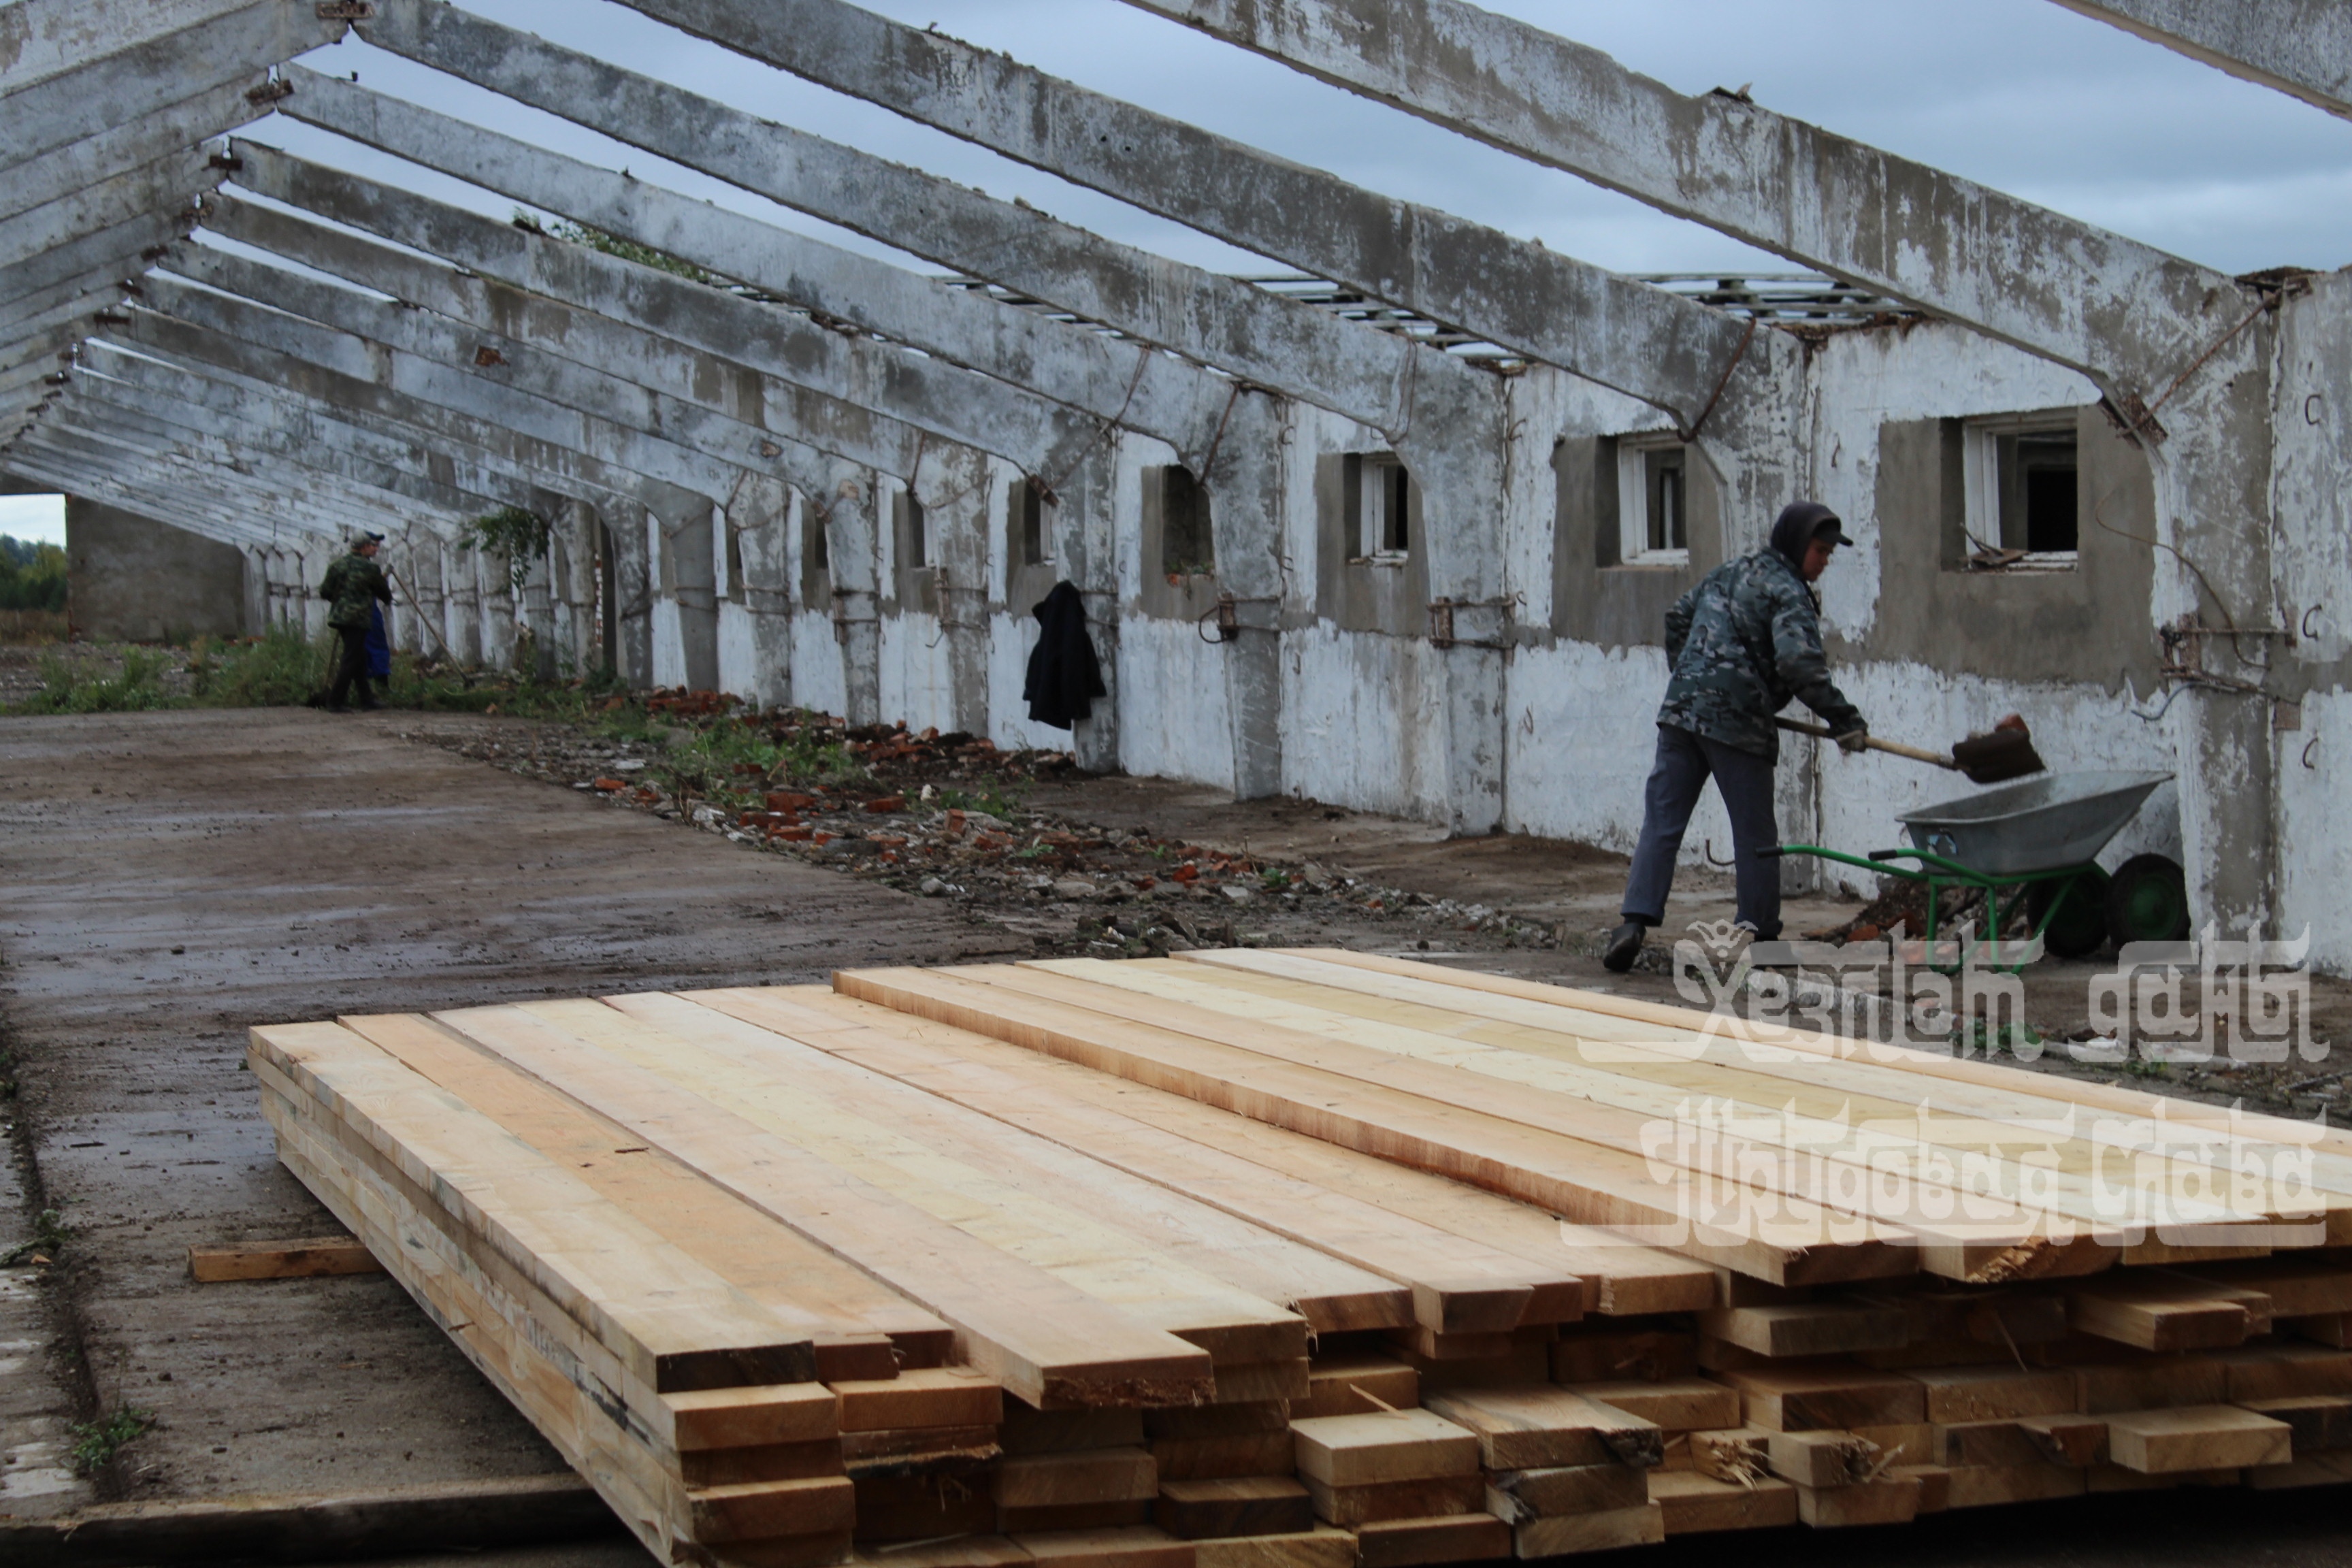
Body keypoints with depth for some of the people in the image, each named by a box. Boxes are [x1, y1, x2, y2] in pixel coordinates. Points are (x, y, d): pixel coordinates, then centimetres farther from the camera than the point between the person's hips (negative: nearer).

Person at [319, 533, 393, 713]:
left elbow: (325, 592, 8)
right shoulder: (370, 568, -7)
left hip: (338, 616, 7)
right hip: (357, 618, -7)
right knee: (351, 660, -3)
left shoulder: (338, 564, 8)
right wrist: (388, 598, 29)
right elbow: (385, 594, 6)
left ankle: (367, 700, 20)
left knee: (359, 659, 15)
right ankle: (335, 701, -7)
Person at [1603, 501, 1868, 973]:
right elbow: (1799, 663, -21)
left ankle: (1635, 920, -8)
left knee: (1661, 823, 3)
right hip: (1738, 724, -6)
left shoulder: (1728, 573, 19)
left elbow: (1678, 616, 29)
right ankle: (1760, 935, 11)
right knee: (1755, 833, 5)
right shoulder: (1789, 593, -7)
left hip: (1680, 710, 6)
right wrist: (1844, 720, -16)